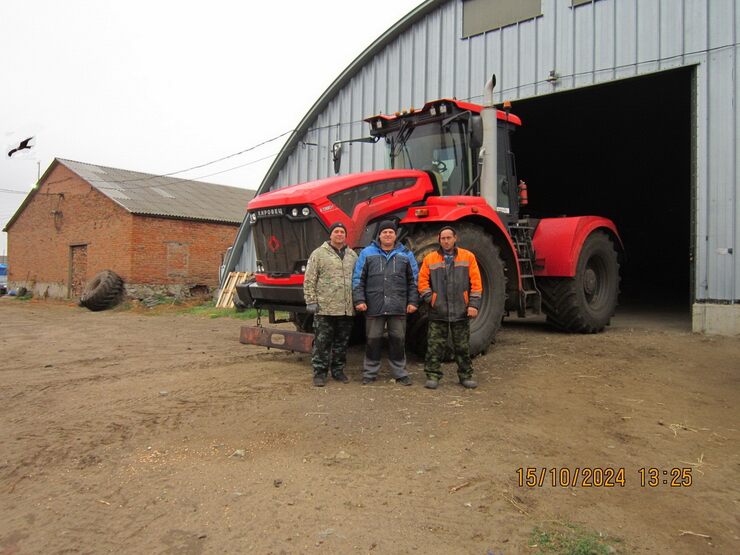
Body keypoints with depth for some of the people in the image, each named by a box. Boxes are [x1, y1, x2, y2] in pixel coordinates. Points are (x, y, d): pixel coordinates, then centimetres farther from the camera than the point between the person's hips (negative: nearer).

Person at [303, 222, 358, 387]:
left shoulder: (352, 255, 13)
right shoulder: (318, 254, 0)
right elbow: (309, 281, -3)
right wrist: (311, 302, -9)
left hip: (347, 309, 4)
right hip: (325, 309, -4)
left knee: (342, 342, 13)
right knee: (322, 342, 1)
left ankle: (338, 370, 25)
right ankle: (319, 373, 11)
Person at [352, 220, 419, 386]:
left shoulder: (405, 254, 10)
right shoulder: (367, 253, 6)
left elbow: (414, 280, 10)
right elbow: (358, 279, 4)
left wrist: (413, 301, 3)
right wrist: (359, 300, -4)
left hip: (398, 308, 1)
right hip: (374, 307, -1)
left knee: (398, 340, 7)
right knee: (373, 340, 6)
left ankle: (400, 373, 20)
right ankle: (369, 373, 19)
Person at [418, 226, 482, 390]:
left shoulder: (468, 257, 4)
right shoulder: (430, 258, 4)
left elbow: (476, 282, 1)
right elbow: (423, 281, 3)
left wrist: (473, 304, -5)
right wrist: (430, 299, -7)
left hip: (461, 311, 0)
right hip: (438, 312, 0)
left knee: (462, 346, 10)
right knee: (435, 345, 3)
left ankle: (466, 375, 22)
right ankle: (433, 375, 13)